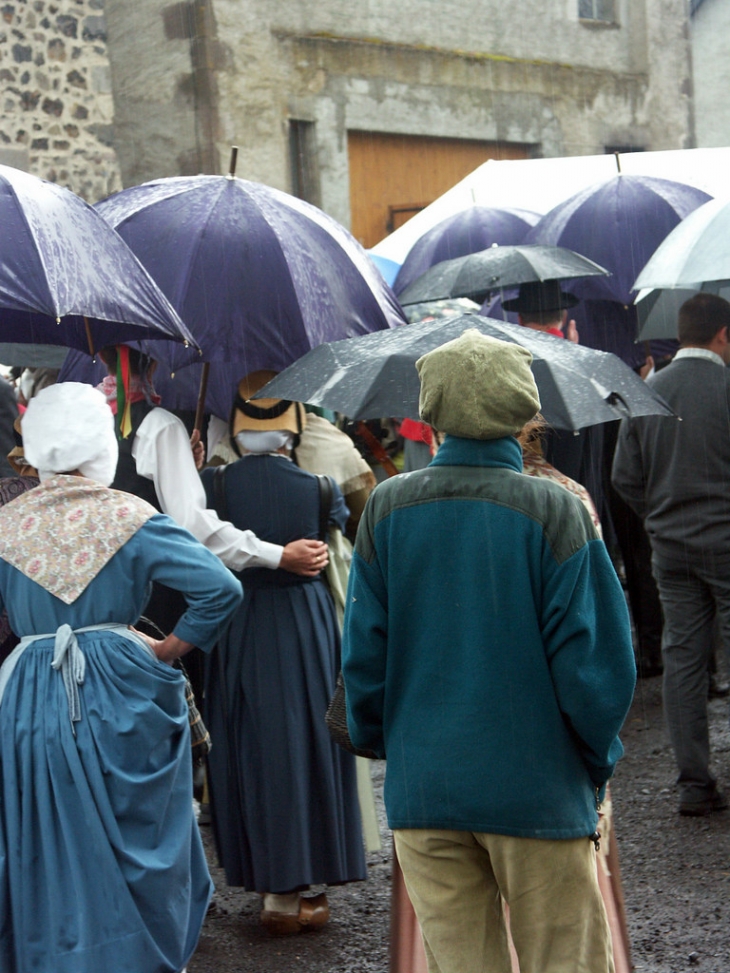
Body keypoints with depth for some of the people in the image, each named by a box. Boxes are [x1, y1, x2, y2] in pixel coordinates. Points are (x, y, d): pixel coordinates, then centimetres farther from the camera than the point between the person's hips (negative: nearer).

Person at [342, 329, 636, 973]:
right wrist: (598, 760, 5)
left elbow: (362, 654, 2)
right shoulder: (554, 512, -11)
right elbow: (596, 662, -10)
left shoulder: (387, 509, -2)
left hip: (422, 791, 3)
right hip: (538, 789, -3)